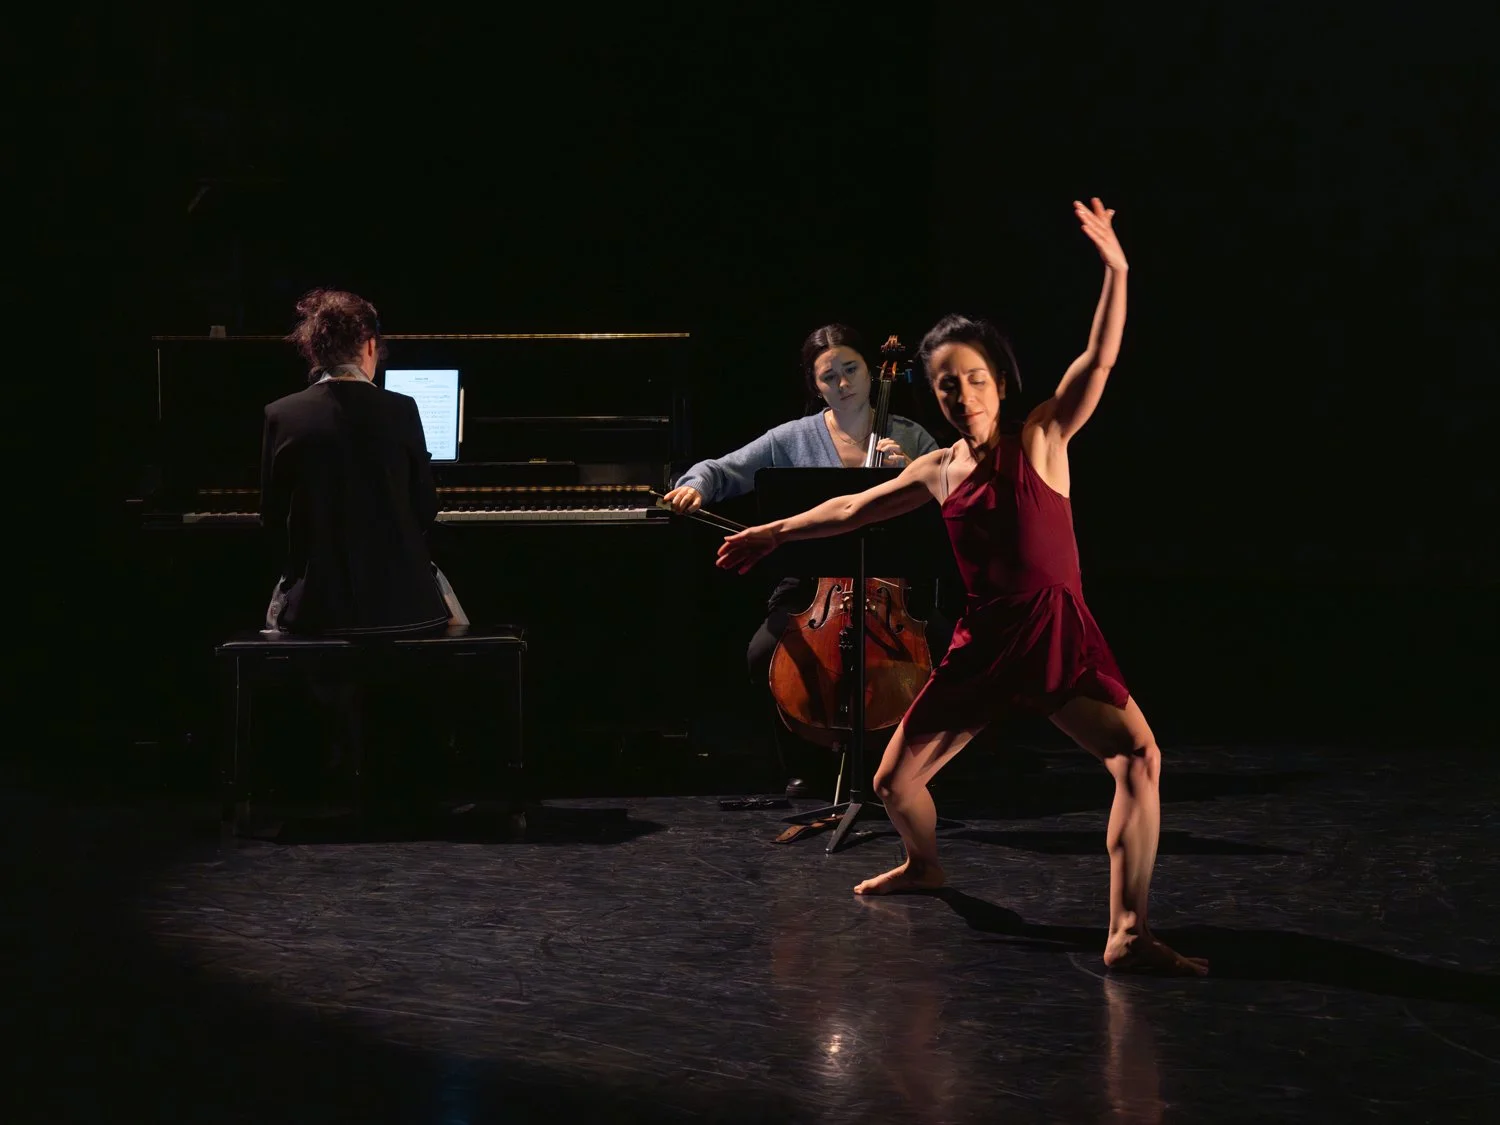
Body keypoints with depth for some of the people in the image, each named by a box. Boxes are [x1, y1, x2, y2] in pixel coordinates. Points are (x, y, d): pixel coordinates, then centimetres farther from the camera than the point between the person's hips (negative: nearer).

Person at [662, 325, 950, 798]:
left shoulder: (911, 439, 8)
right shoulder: (794, 439, 6)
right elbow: (724, 470, 1)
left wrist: (912, 471, -12)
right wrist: (695, 485, -21)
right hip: (815, 584, 0)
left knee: (940, 645, -28)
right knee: (763, 653, -28)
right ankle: (807, 763, -2)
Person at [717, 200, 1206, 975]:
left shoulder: (1040, 441, -3)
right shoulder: (940, 472, 9)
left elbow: (1097, 363, -17)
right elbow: (855, 509, 24)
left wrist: (1115, 275, -31)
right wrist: (774, 533, 33)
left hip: (1059, 640, -5)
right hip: (981, 644, 5)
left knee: (1139, 758, -28)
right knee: (894, 782, 9)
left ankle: (1128, 935, -27)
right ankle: (924, 866, 44)